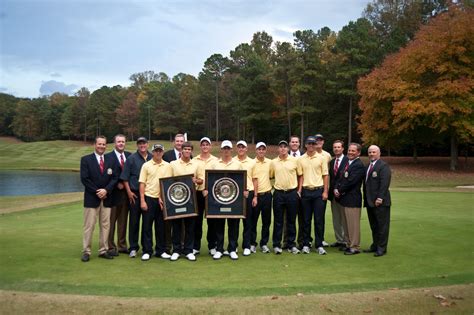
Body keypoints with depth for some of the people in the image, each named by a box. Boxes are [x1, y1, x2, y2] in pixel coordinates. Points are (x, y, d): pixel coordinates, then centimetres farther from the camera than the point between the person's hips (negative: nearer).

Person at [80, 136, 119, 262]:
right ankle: (86, 252, 8)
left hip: (106, 198, 4)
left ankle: (103, 250, 14)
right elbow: (84, 179, -8)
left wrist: (106, 190, -11)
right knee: (89, 226, 0)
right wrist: (97, 192, -12)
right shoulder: (86, 159, -1)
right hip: (92, 198, -4)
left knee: (105, 225, 6)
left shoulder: (110, 160, 10)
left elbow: (114, 178, 4)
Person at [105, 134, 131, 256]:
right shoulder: (108, 157, -5)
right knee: (111, 221, 3)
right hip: (114, 192, -5)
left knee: (123, 220, 12)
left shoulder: (129, 156, 9)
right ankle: (111, 247, 11)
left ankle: (122, 245, 20)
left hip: (126, 192, 5)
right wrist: (117, 184, -13)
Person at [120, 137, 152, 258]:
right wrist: (129, 192, -7)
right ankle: (133, 248, 11)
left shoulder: (153, 158, 7)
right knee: (134, 221, 2)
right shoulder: (131, 158, 0)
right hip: (135, 194, -2)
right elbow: (124, 177, -1)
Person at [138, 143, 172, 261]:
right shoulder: (146, 165, 1)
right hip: (149, 198, -1)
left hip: (162, 199, 2)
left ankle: (161, 250, 17)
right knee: (147, 226, 3)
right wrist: (142, 201, -7)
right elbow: (142, 183, -1)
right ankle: (147, 251, 11)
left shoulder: (167, 166, 5)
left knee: (161, 226, 8)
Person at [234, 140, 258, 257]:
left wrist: (255, 196, 1)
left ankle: (246, 246, 11)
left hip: (248, 193, 0)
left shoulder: (252, 162, 6)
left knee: (247, 221, 4)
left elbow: (255, 180, 7)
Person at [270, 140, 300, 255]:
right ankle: (277, 245, 12)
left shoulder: (295, 160, 1)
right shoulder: (273, 162, 4)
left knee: (291, 220, 7)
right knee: (278, 220, 4)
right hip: (278, 194, 1)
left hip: (292, 193, 0)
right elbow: (270, 176, 15)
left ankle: (291, 244, 17)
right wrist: (275, 185, 7)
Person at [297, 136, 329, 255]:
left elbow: (325, 176, 2)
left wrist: (325, 191, -4)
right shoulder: (301, 159, 5)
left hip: (318, 191, -1)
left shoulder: (321, 158, 1)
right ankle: (306, 244, 15)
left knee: (319, 219, 1)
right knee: (306, 219, 7)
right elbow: (301, 176, 7)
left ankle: (319, 245, 10)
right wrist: (299, 190, -2)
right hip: (306, 191, 1)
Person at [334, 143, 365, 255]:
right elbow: (341, 178, 13)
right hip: (344, 198, 9)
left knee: (353, 224, -1)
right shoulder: (347, 163, 15)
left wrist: (340, 190, -10)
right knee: (346, 224, 16)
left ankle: (355, 247, 8)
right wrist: (336, 189, -3)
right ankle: (349, 244, 26)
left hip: (352, 199, -9)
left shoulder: (359, 165, -14)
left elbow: (350, 182, -20)